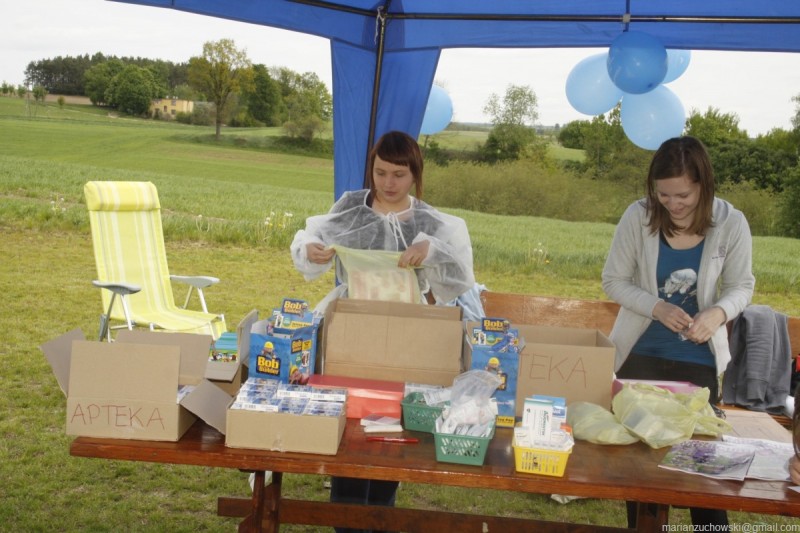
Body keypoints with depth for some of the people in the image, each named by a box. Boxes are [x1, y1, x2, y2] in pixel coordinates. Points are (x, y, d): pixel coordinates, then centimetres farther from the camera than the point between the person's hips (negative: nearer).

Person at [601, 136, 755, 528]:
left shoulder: (731, 223, -14)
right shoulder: (638, 216, -15)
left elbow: (741, 287, -4)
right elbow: (613, 281, -8)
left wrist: (719, 312, -26)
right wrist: (657, 307, -24)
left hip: (698, 359, 0)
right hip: (641, 353, 1)